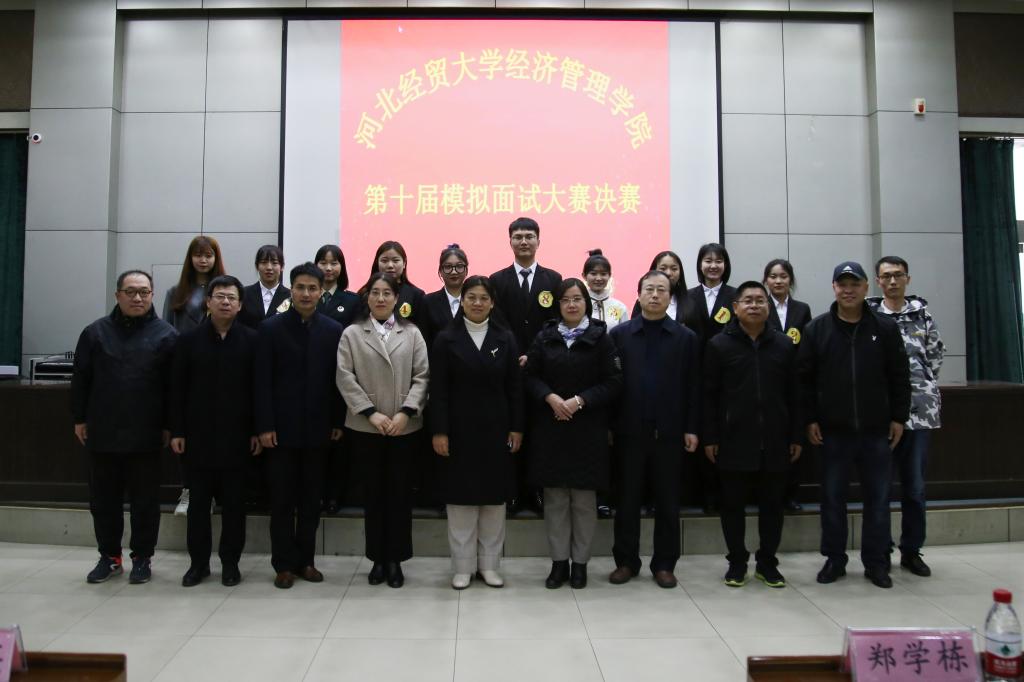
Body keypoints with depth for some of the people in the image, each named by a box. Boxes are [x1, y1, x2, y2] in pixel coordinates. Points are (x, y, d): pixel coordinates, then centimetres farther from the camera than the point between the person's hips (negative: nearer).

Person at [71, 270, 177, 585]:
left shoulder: (165, 335, -3)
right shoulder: (96, 332, 4)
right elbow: (80, 380, 8)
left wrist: (169, 426, -4)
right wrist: (80, 419, 5)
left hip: (146, 435, -2)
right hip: (102, 434, 3)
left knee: (145, 501, 7)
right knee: (103, 500, 12)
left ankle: (142, 558, 21)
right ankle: (109, 556, 27)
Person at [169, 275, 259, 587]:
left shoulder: (251, 340, -1)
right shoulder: (189, 339, 2)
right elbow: (177, 389, 2)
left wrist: (257, 430, -4)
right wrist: (177, 431, -2)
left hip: (236, 435, -1)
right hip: (198, 434, 1)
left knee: (234, 501, 7)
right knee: (199, 500, 9)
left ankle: (230, 561, 19)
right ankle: (199, 561, 21)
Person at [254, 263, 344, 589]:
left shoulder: (333, 330, 3)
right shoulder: (270, 328, -1)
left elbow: (338, 379, 4)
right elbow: (262, 381, -4)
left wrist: (338, 422, 1)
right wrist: (264, 426, -9)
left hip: (317, 428, 2)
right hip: (281, 427, -1)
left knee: (311, 499, 9)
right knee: (282, 500, 5)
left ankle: (305, 560, 20)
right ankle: (284, 563, 15)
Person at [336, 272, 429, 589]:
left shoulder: (412, 333, 6)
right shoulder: (352, 334, 5)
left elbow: (422, 376, 0)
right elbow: (345, 378, -2)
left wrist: (405, 412, -12)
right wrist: (371, 412, -11)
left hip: (404, 427, 0)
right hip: (366, 427, 0)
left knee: (400, 492, 5)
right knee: (373, 493, 8)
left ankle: (395, 559, 17)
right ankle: (378, 558, 19)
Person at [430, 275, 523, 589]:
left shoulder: (505, 339, 4)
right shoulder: (446, 339, -1)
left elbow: (515, 387, 4)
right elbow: (438, 389, -5)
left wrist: (516, 428, -1)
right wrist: (439, 431, -10)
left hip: (496, 429, 2)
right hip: (459, 429, -2)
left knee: (494, 497, 7)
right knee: (461, 497, 4)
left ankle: (489, 565, 20)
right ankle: (463, 567, 16)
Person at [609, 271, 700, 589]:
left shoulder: (686, 337, 3)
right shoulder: (619, 334, 2)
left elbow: (693, 387, 3)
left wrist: (691, 428, -2)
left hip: (669, 431, 0)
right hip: (630, 430, 0)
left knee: (668, 501, 8)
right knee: (627, 499, 8)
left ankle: (664, 563, 20)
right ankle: (626, 561, 19)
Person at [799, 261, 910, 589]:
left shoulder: (885, 328, 1)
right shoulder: (816, 329, -1)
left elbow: (899, 377, 4)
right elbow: (804, 378, 0)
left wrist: (898, 417, 1)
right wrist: (810, 420, -4)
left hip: (877, 429, 1)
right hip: (832, 430, 0)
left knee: (878, 497, 7)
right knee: (832, 496, 7)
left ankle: (875, 561, 20)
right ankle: (834, 559, 20)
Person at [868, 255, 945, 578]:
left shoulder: (922, 312, 7)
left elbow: (936, 353, 15)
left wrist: (924, 383, 9)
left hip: (919, 409, 2)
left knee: (915, 484, 8)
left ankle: (911, 550, 22)